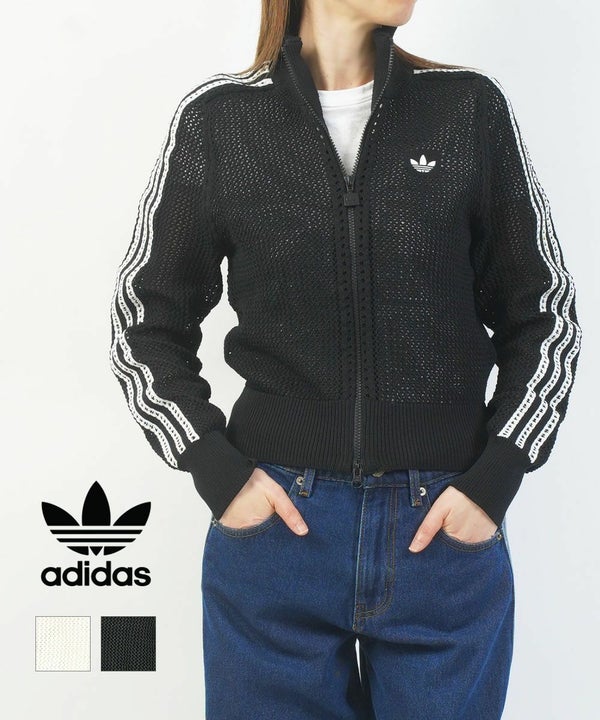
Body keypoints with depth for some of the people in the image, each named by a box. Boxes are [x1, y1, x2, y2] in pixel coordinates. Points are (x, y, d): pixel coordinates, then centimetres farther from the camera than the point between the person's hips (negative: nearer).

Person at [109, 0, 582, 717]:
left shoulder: (471, 108, 0)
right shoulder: (217, 120, -1)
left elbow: (543, 314, 6)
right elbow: (143, 319, 6)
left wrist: (494, 478, -4)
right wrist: (215, 471, -4)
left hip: (448, 527, 1)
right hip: (275, 523, 0)